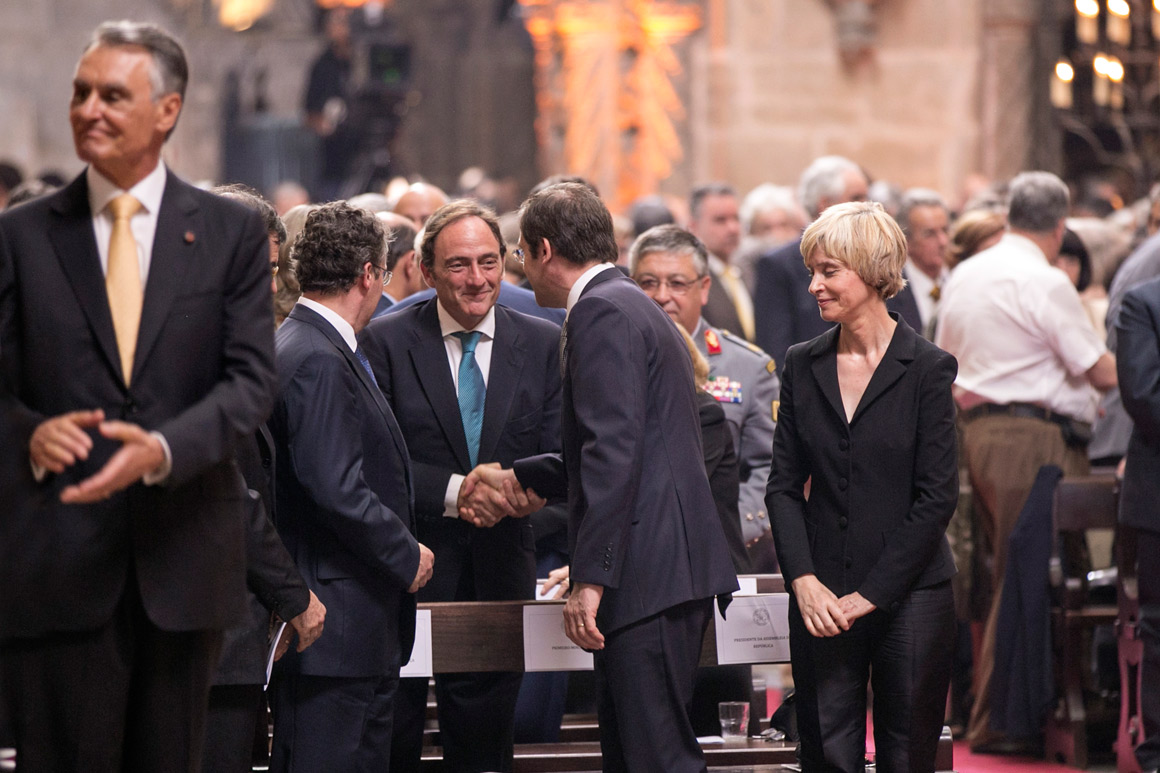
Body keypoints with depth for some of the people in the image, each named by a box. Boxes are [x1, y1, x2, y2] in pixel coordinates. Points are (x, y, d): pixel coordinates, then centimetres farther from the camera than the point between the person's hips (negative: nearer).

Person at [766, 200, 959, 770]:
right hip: (820, 598, 3)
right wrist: (803, 581, -8)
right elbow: (784, 485, 7)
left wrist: (870, 594, -11)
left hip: (908, 595, -3)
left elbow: (937, 496, -7)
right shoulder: (802, 366, 8)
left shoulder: (928, 369, -4)